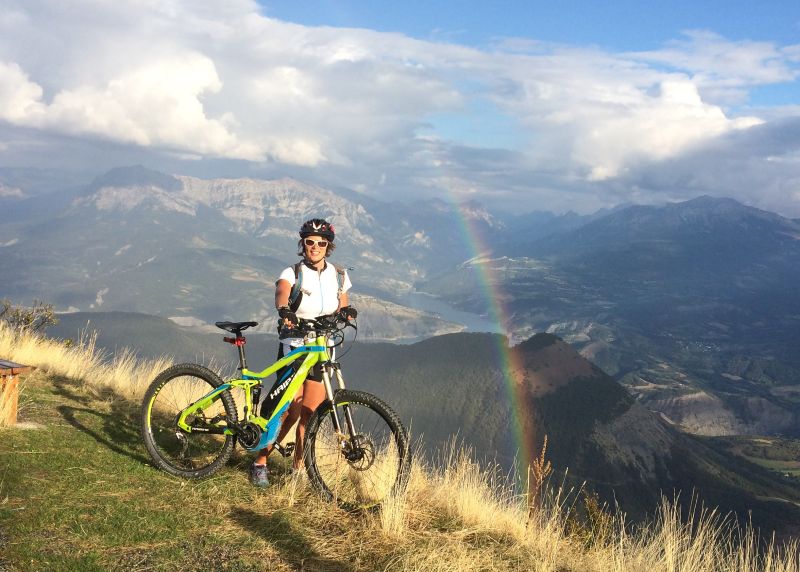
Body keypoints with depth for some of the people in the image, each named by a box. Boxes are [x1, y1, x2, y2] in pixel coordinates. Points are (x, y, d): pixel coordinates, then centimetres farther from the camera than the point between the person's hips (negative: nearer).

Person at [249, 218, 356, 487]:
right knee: (291, 411, -9)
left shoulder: (339, 276, 7)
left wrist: (347, 311, -15)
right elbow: (281, 293, -27)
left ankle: (298, 467, 16)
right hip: (293, 348, -3)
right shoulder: (292, 273, -6)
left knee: (309, 416, 0)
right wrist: (284, 311, -50)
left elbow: (341, 309, 10)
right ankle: (260, 462, 9)